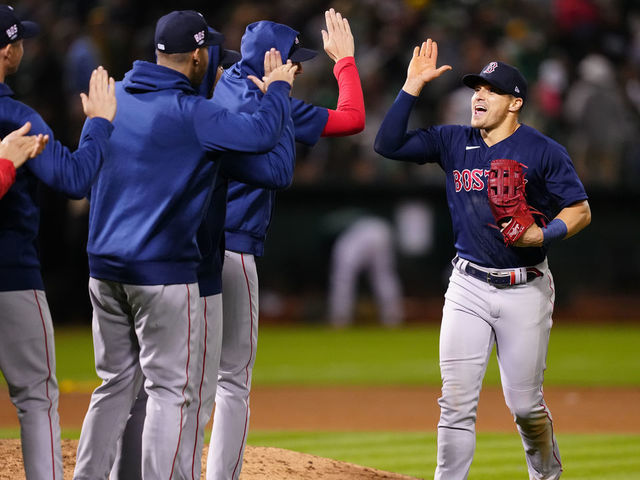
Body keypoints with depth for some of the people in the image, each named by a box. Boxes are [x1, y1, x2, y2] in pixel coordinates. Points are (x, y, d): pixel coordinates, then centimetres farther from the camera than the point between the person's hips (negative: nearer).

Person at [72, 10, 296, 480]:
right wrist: (278, 88, 3)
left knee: (117, 384, 15)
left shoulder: (114, 97, 7)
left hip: (104, 267, 7)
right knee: (170, 390, -2)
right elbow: (263, 132, -19)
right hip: (164, 272, -7)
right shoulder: (189, 113, -14)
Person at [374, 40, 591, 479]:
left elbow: (580, 211, -3)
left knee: (525, 403, 3)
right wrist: (413, 86, -5)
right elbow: (388, 144, 0)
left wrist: (540, 235, -21)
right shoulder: (454, 142, 6)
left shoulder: (543, 151, -4)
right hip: (468, 287, 3)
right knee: (456, 401, -4)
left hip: (525, 290, -3)